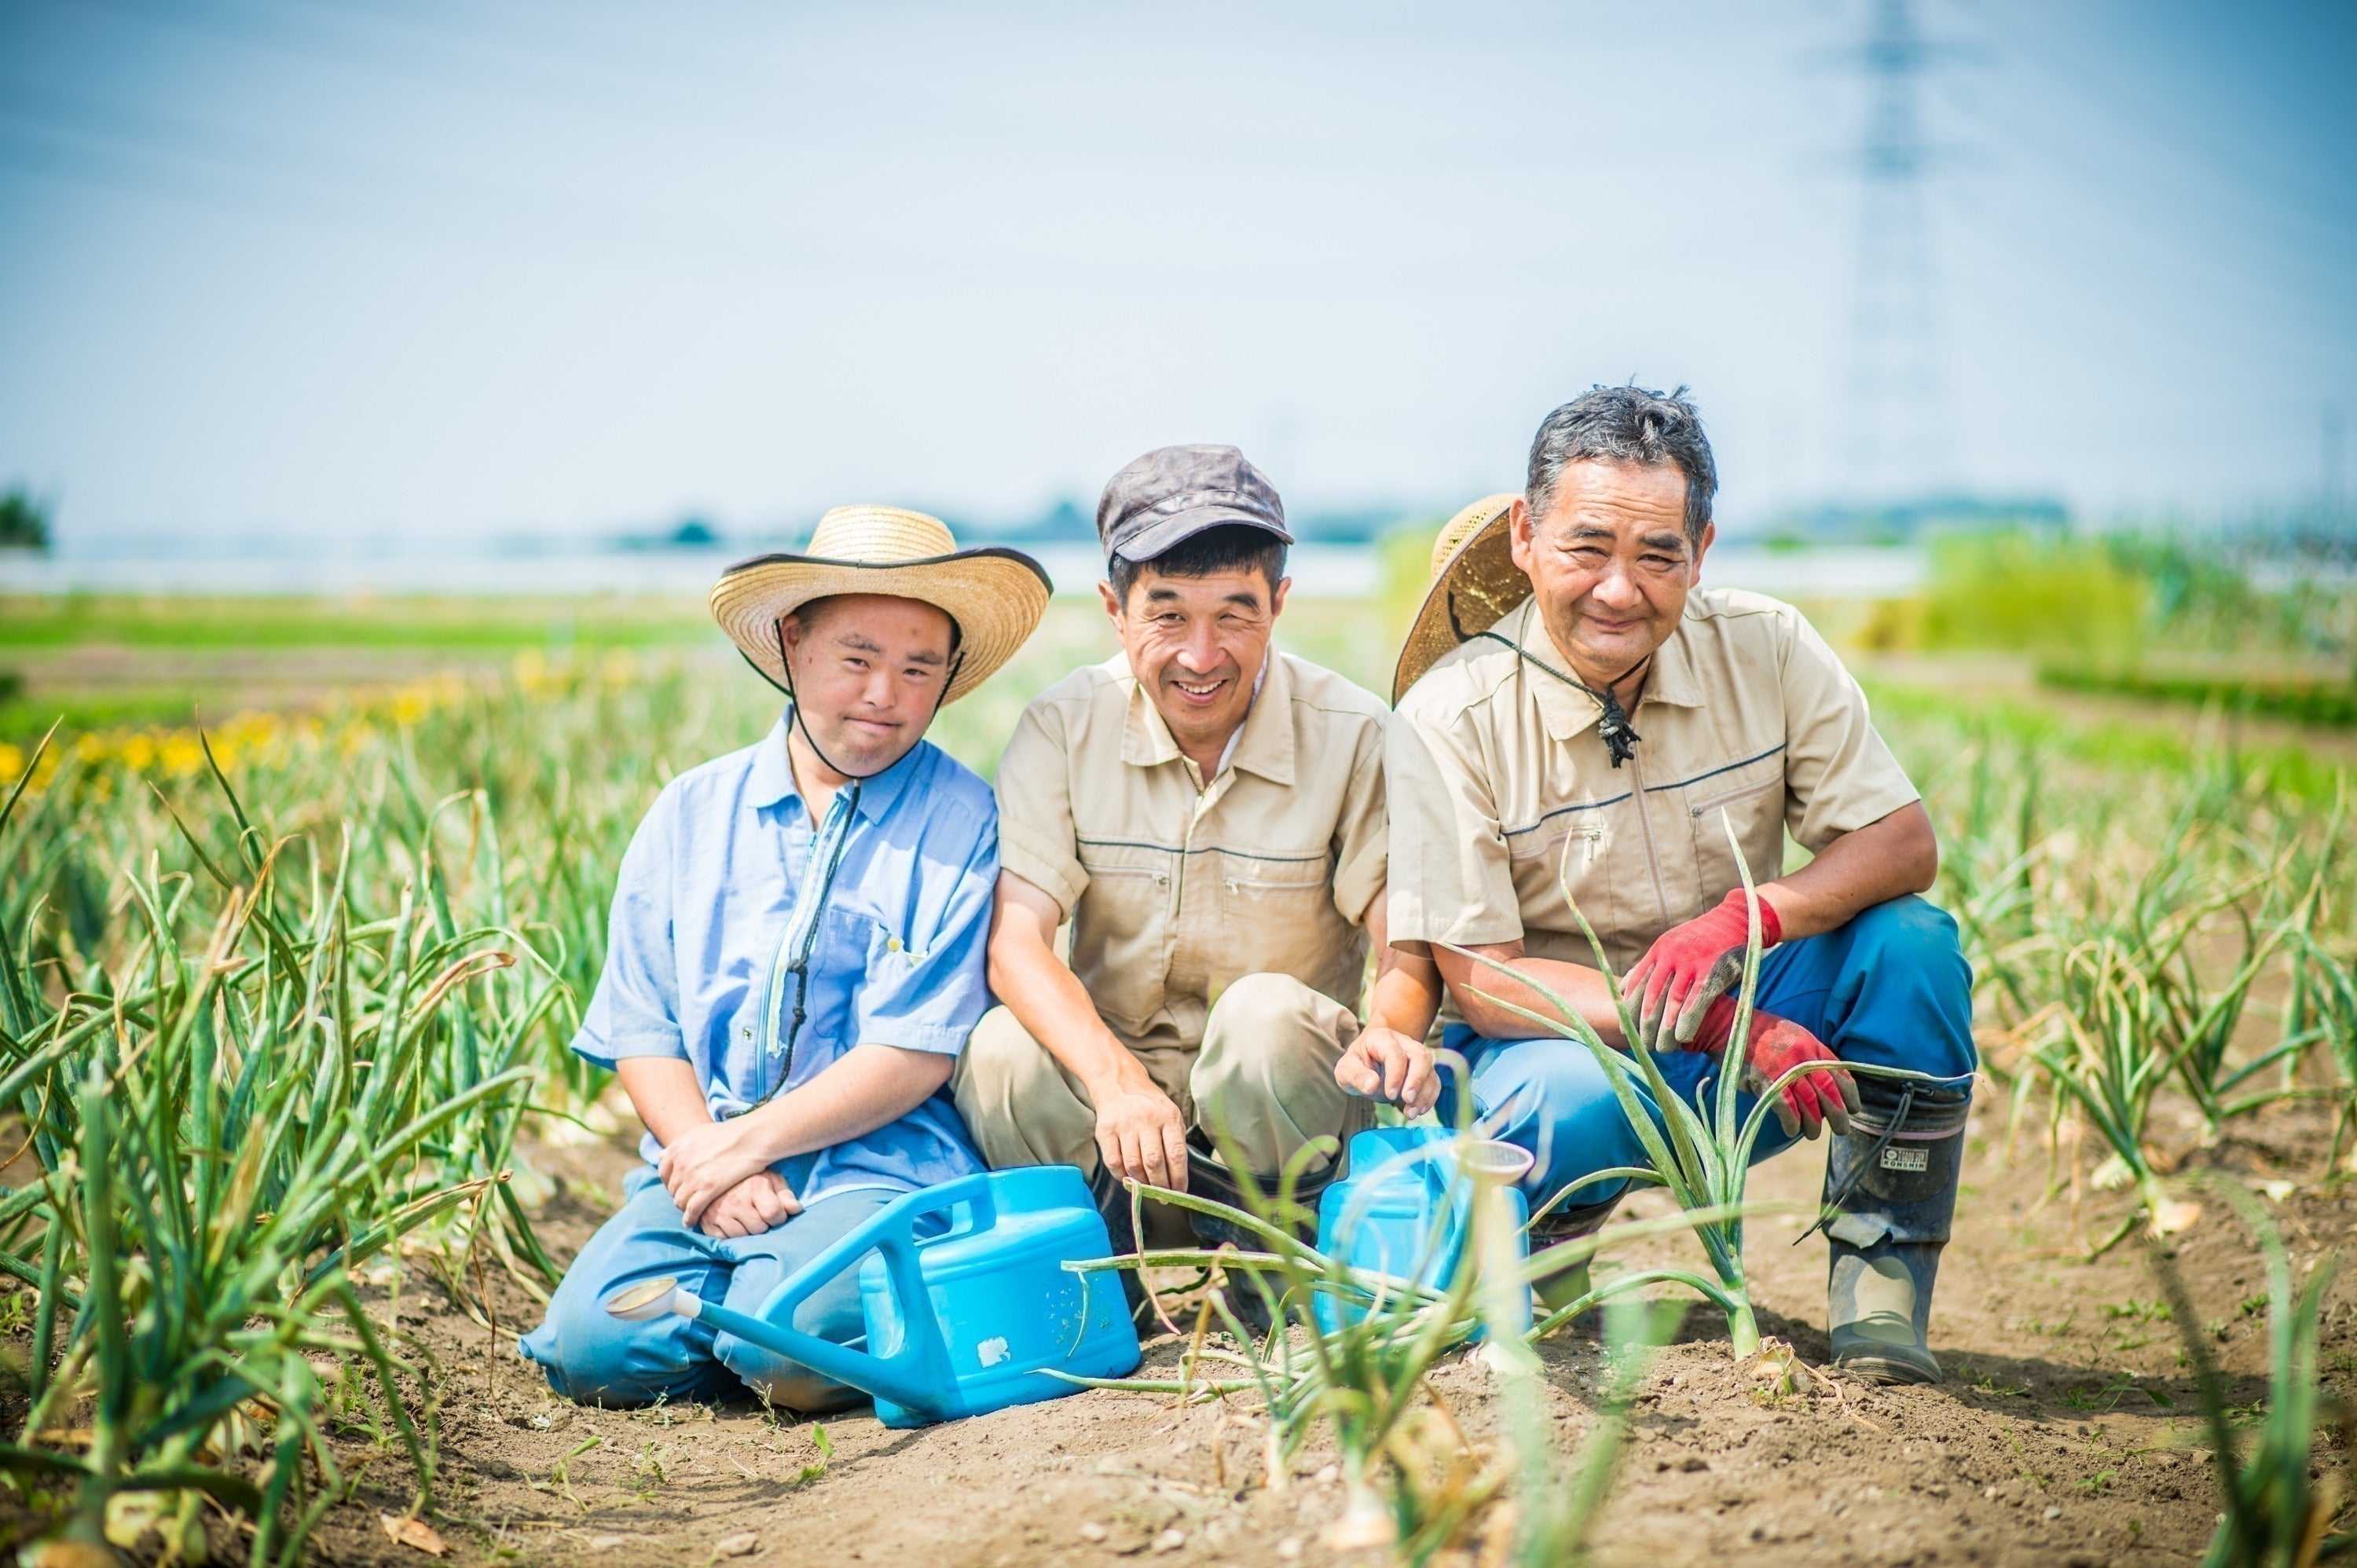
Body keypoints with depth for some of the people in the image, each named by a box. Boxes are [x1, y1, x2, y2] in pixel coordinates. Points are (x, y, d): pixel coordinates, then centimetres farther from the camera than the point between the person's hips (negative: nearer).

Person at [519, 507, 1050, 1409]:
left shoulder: (962, 825, 1)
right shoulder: (692, 812, 12)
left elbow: (915, 1053, -6)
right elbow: (641, 1032, 7)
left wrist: (741, 1144, -11)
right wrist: (709, 1170, -10)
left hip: (877, 1167, -3)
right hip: (701, 1162, 3)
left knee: (789, 1349, -31)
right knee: (592, 1347, -22)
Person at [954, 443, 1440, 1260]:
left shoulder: (1351, 736, -9)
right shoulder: (1064, 726, -6)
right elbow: (1015, 937, -16)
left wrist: (1391, 1030, -39)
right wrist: (1116, 1081, -36)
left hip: (1271, 1098, -1)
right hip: (1106, 1064, 1)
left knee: (1268, 1013, -34)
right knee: (1000, 1052, -31)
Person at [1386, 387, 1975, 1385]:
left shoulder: (1766, 652, -6)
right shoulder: (1450, 716, -15)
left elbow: (1903, 845, -8)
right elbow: (1480, 981, -17)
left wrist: (1745, 918, -30)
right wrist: (1718, 1029, -29)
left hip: (1748, 1028, 4)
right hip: (1560, 1038, -3)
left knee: (1911, 940, -22)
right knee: (1573, 1102, -38)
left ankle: (1881, 1289, -10)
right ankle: (1538, 1251, -1)